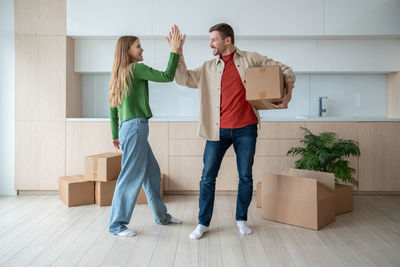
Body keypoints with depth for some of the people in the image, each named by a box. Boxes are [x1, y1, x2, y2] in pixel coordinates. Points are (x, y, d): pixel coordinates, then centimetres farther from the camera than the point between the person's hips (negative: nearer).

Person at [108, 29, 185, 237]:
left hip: (127, 128, 10)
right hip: (135, 127, -10)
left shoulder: (119, 73, 17)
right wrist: (174, 51, -5)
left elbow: (113, 108, 18)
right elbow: (167, 76, -14)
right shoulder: (136, 68, -9)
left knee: (152, 172, 16)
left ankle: (161, 216, 27)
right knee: (131, 177, -3)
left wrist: (115, 135, 22)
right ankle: (117, 225, 8)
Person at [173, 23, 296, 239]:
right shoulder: (208, 68, 11)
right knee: (208, 177, 2)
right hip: (218, 130, 2)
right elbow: (184, 79, 8)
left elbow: (284, 70, 8)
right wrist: (177, 53, -2)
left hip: (245, 129, -1)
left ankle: (241, 219, 27)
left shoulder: (250, 59, 4)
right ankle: (203, 223, 16)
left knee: (245, 176, 8)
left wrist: (288, 94, -6)